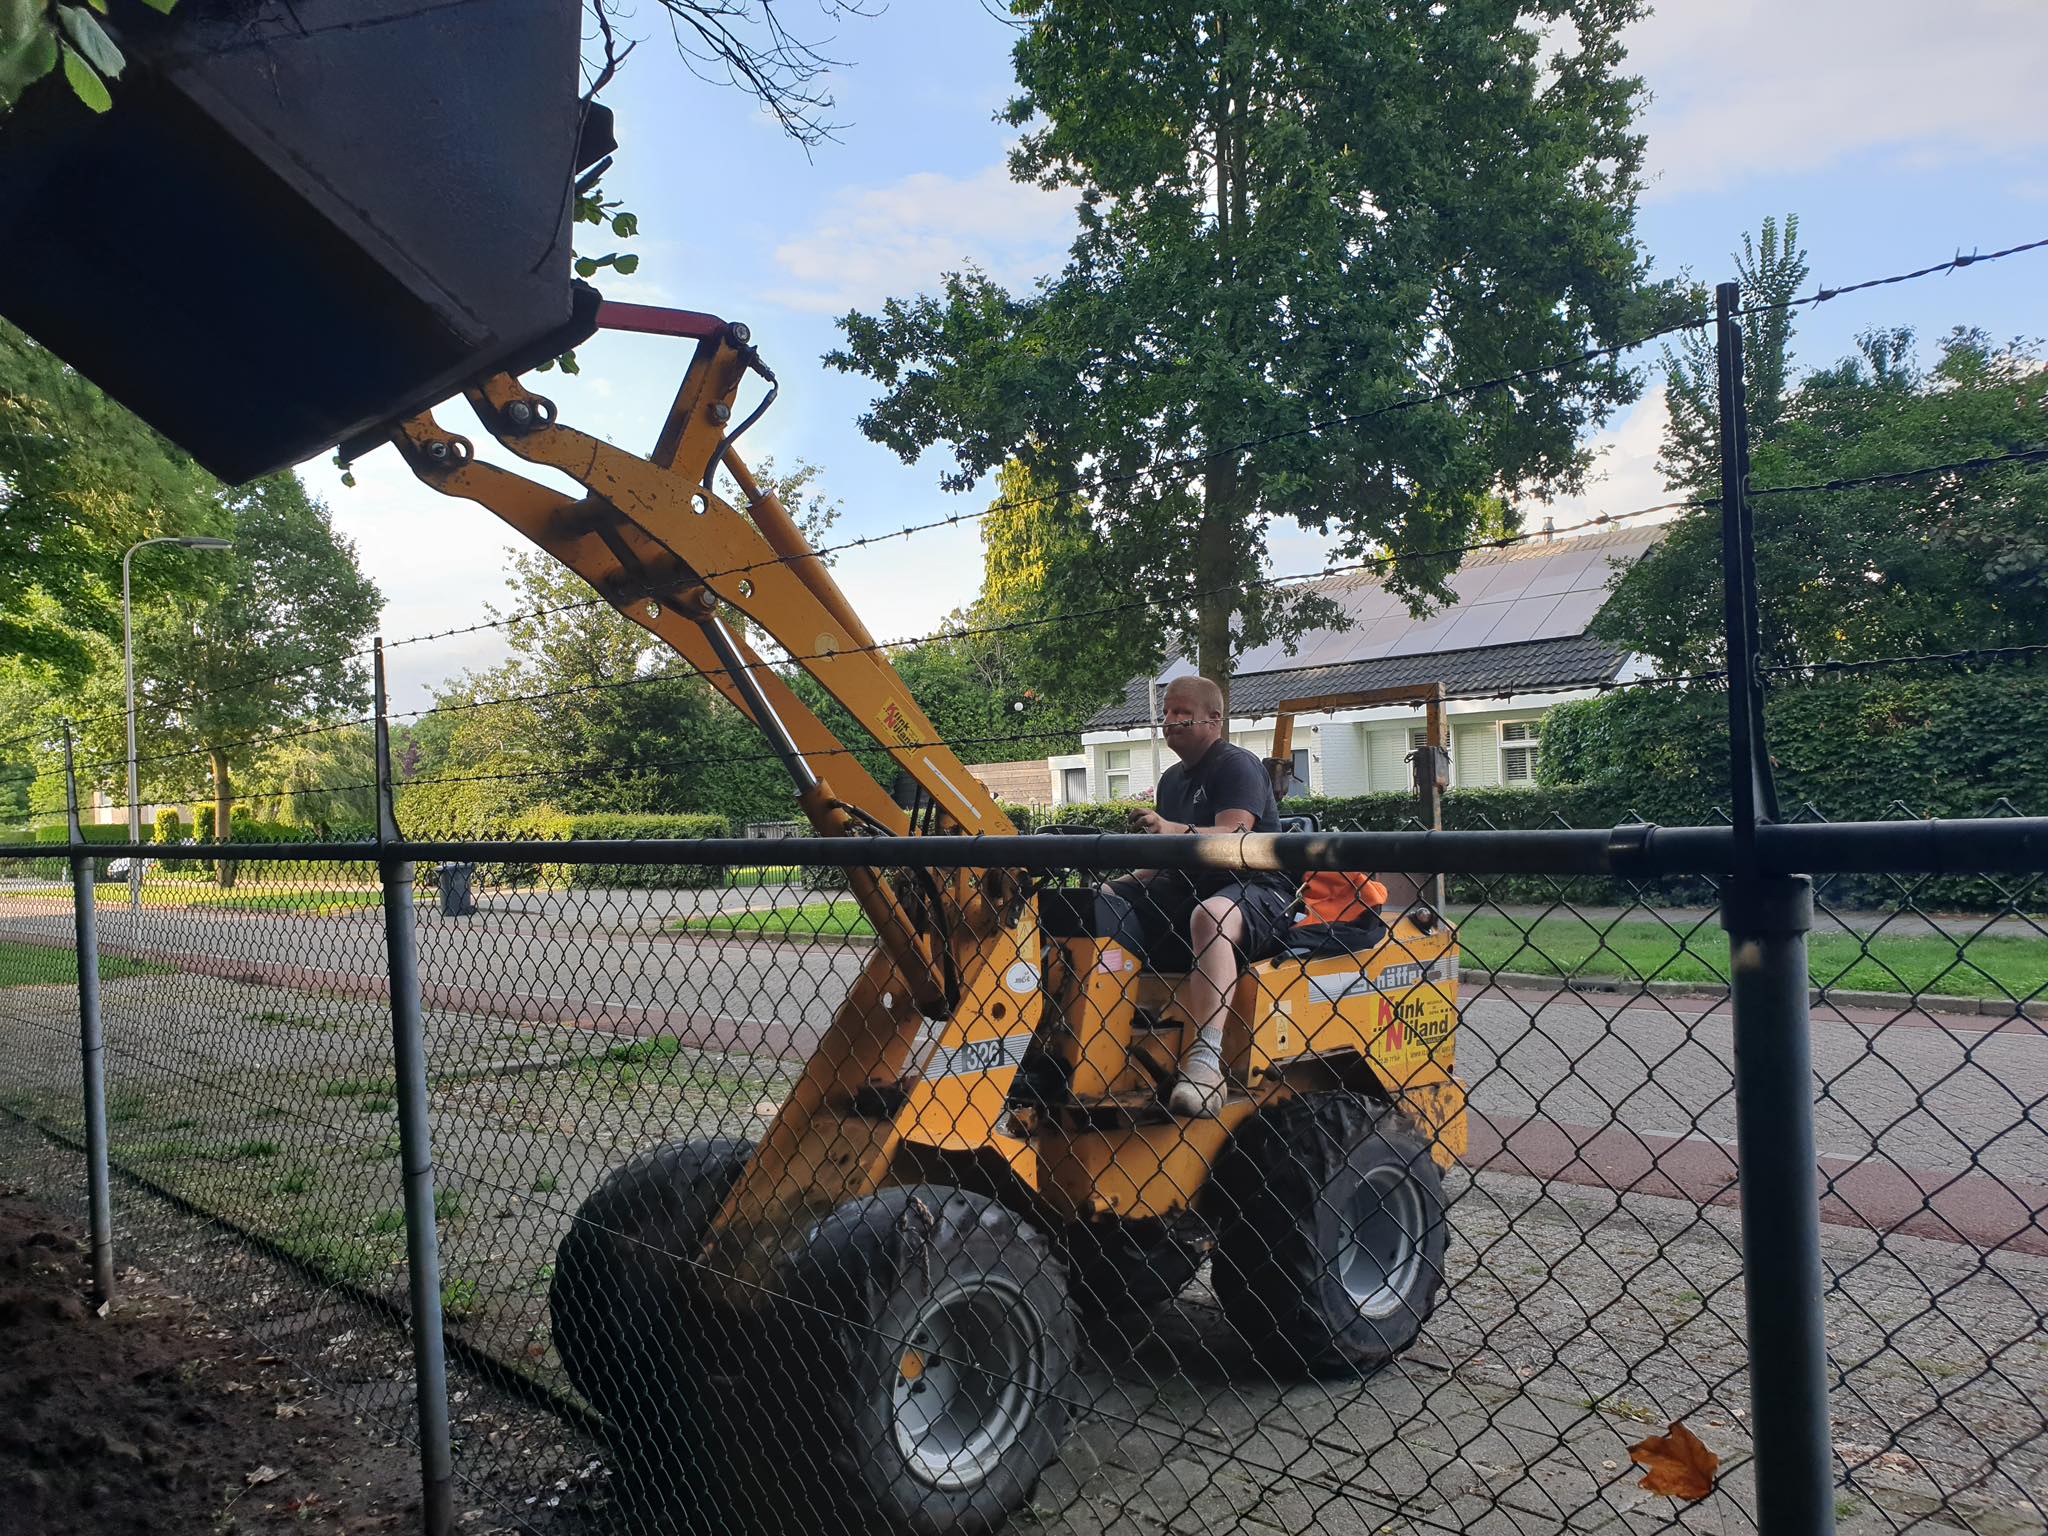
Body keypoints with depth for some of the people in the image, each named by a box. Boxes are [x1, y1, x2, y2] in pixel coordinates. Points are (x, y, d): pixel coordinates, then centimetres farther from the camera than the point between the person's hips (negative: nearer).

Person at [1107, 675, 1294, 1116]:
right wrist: (1127, 885, 9)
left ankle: (1205, 1062, -52)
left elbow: (1233, 836, -23)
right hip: (1186, 887, 8)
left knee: (1210, 915, -43)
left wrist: (1175, 832, -41)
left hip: (1257, 889, -8)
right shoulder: (1173, 779, 21)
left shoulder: (1237, 765, -5)